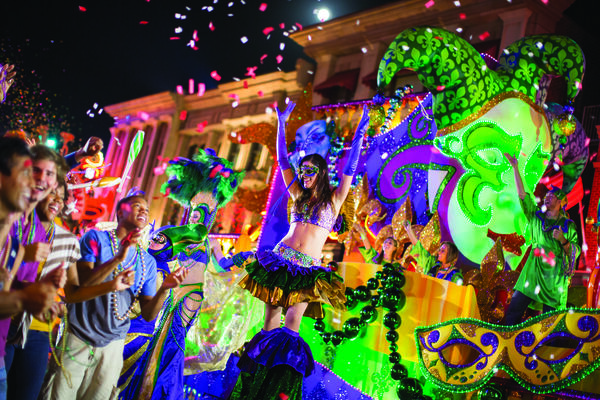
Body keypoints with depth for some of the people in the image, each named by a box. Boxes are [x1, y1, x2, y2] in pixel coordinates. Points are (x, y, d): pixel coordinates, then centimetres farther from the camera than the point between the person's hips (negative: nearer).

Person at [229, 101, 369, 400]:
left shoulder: (334, 199, 5)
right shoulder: (298, 195, 14)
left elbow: (350, 168, -2)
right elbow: (282, 160, 14)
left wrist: (360, 132, -7)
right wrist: (282, 123, 13)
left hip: (308, 269, -3)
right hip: (281, 260, 3)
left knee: (292, 323, -11)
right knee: (271, 318, 3)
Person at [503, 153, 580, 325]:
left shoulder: (568, 225, 5)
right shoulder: (536, 217, 10)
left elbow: (576, 252, 3)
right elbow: (522, 194, 4)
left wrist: (563, 240, -15)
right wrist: (515, 168, 0)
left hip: (555, 278, -2)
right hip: (533, 272, 2)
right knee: (513, 311, -3)